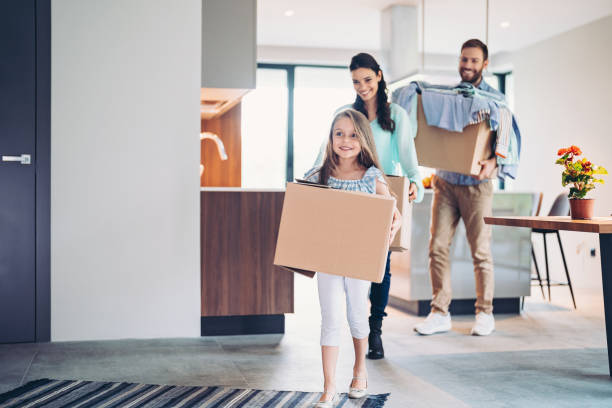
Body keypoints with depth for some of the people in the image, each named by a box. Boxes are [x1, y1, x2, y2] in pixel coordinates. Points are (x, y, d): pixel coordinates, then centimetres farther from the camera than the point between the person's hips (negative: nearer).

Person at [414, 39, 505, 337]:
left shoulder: (496, 99, 1)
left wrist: (494, 161, -24)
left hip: (476, 185, -3)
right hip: (444, 181, 3)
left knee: (480, 251, 1)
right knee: (437, 247, -1)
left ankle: (485, 313, 15)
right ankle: (440, 313, 8)